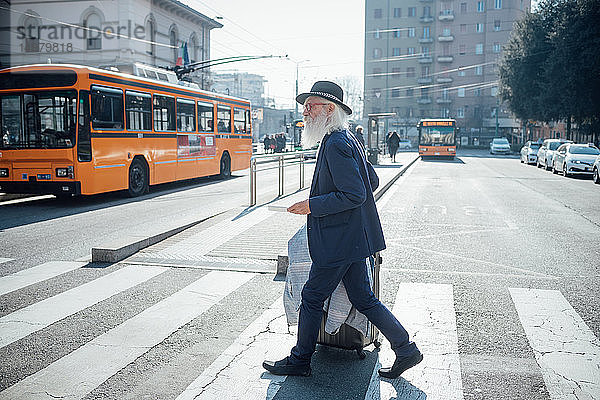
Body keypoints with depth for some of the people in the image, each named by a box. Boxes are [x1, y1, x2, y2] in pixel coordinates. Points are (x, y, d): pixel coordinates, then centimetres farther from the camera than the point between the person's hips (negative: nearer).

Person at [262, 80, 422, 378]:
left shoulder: (336, 144, -18)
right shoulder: (346, 139, 14)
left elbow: (354, 195, -24)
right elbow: (372, 181, 20)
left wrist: (312, 206, -18)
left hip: (339, 241, -10)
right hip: (350, 239, 10)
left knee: (312, 297, 4)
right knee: (363, 300, 15)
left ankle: (299, 361, 20)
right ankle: (406, 350, 21)